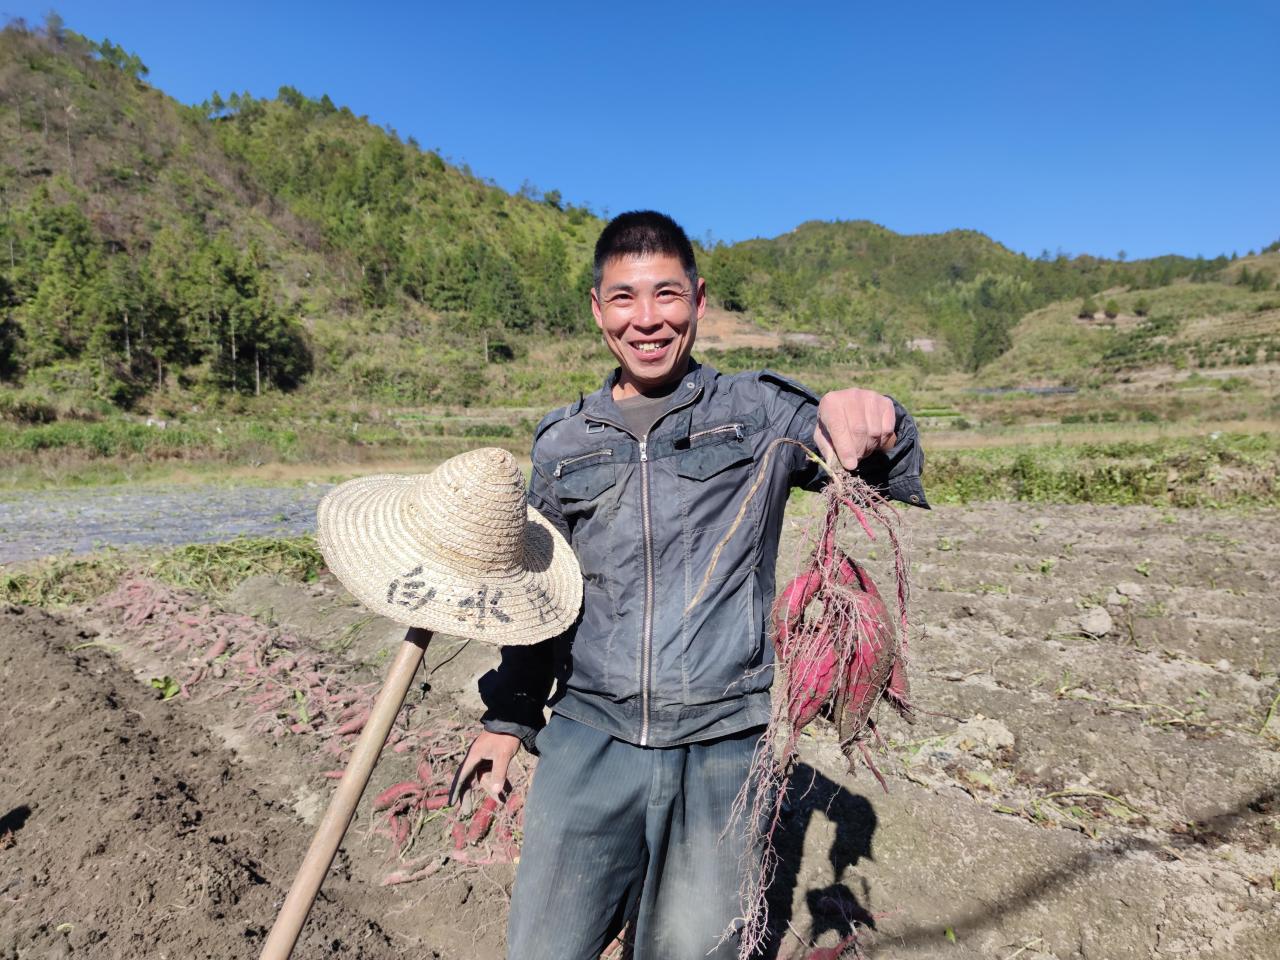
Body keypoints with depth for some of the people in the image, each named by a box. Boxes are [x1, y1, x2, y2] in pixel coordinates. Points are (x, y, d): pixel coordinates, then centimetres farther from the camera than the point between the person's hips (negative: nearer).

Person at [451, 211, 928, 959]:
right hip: (589, 737, 2)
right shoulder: (561, 444, 7)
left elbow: (891, 479, -6)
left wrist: (873, 423, -29)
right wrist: (508, 716, 16)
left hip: (722, 747, -1)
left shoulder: (759, 412, 0)